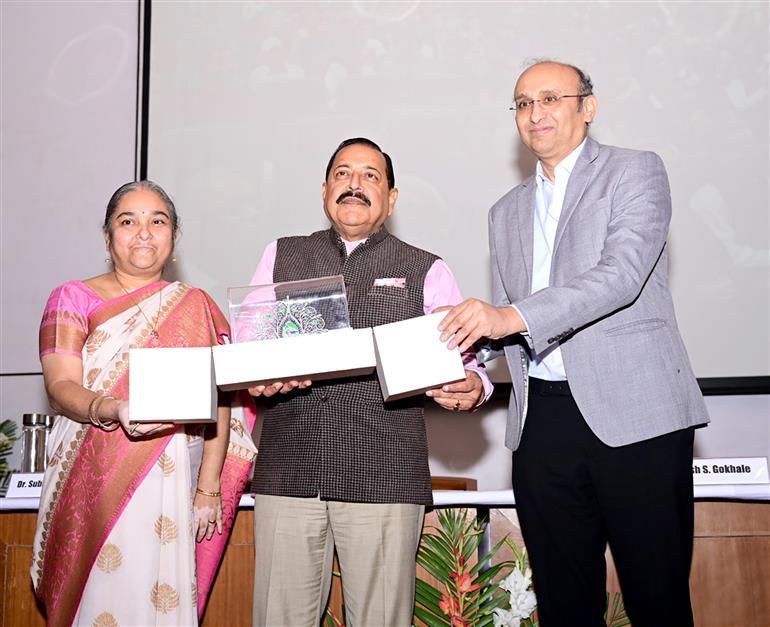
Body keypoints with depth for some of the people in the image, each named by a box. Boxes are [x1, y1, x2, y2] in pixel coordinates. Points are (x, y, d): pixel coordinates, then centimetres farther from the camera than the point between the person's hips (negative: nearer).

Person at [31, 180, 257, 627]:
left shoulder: (196, 308, 8)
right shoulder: (74, 298, 6)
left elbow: (218, 404, 3)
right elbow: (60, 387, -6)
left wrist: (208, 488, -5)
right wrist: (115, 410, -26)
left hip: (168, 488, 1)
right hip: (91, 485, 0)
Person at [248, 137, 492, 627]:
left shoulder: (426, 271, 11)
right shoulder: (281, 257, 17)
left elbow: (462, 360, 6)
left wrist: (472, 388, -17)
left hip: (386, 477, -1)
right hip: (288, 473, 2)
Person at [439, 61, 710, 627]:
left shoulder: (636, 172, 3)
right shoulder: (506, 212, 20)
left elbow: (623, 272, -14)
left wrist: (514, 316, -25)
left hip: (634, 412, -5)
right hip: (542, 419, 5)